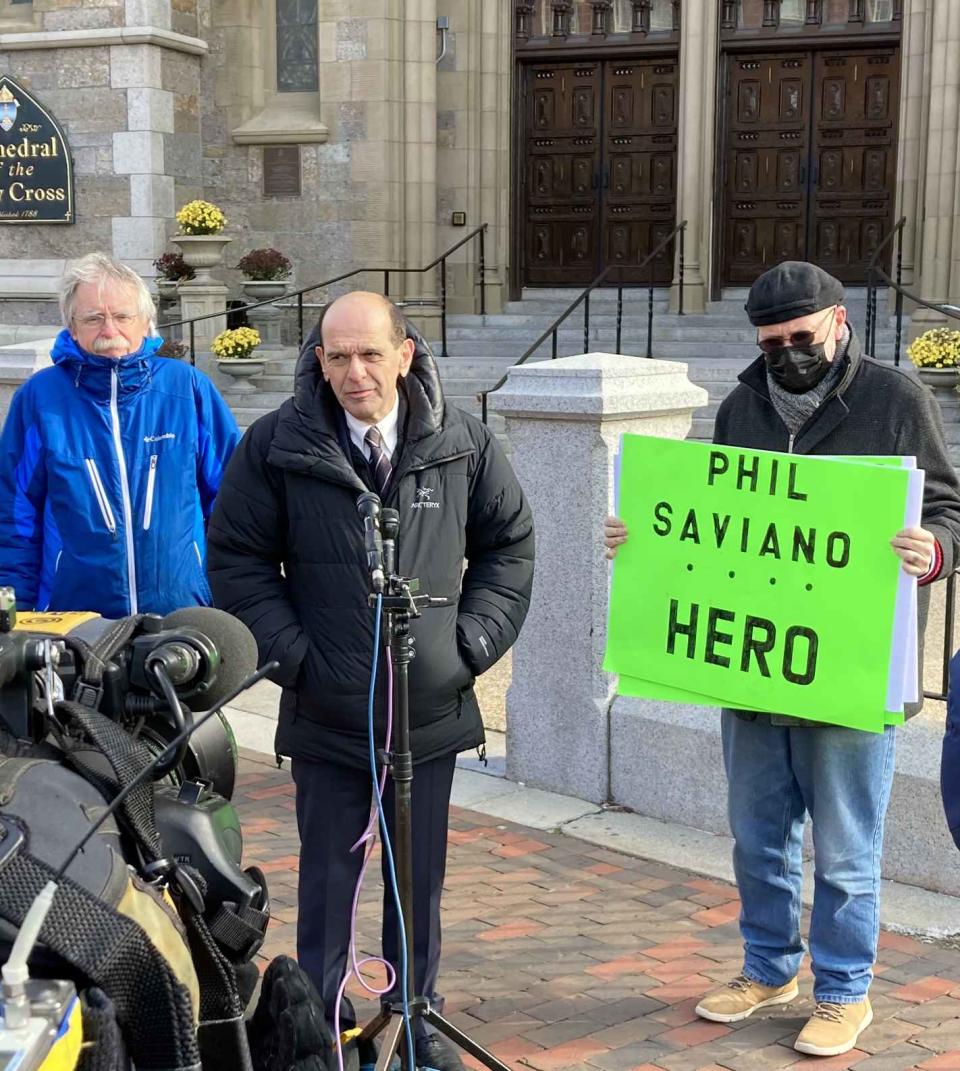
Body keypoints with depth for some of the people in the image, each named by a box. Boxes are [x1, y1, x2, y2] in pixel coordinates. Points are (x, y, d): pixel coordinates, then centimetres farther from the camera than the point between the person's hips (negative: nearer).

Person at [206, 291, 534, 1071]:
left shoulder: (462, 443, -1)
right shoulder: (277, 447, -7)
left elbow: (509, 542, 10)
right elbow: (237, 561, 0)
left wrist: (475, 640, 1)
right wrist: (292, 655, -7)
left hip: (432, 708, 2)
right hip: (326, 713, -2)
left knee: (421, 876, 14)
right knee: (329, 876, 8)